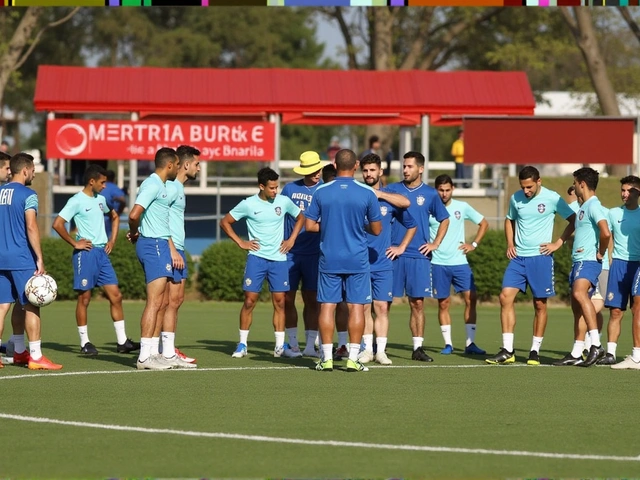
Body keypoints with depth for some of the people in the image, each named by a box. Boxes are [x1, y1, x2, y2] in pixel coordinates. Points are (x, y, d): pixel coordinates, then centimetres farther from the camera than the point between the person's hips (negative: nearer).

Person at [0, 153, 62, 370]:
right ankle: (35, 357, -3)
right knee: (31, 305, -3)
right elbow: (31, 227, -17)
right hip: (22, 258, -7)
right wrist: (40, 258, -15)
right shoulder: (27, 195, -9)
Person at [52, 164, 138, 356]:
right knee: (84, 298, 0)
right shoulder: (77, 201, -9)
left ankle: (122, 341, 5)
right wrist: (74, 243, -12)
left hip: (102, 253, 7)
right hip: (86, 253, -7)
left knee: (116, 296, 2)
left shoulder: (100, 199, 13)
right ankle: (84, 343, 7)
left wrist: (112, 240, 18)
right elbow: (57, 224, -16)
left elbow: (115, 217, 31)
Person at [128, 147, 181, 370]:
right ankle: (145, 356, -12)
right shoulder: (153, 185, -14)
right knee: (154, 301, -12)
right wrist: (134, 233, -6)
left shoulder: (162, 186, 18)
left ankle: (150, 352, 14)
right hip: (153, 245, -10)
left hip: (161, 245, 10)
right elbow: (134, 214, -24)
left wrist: (173, 250, 18)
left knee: (159, 302, 11)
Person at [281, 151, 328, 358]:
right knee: (288, 299, 2)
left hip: (313, 253, -1)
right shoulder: (290, 188, 4)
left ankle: (310, 346, 9)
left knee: (311, 301, 3)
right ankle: (293, 345, 11)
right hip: (289, 253, 1)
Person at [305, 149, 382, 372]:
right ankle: (353, 358, 1)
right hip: (357, 261, -1)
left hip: (329, 259, 1)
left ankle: (327, 358, 3)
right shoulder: (367, 194, -5)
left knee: (327, 306, 5)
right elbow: (376, 229, 1)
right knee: (356, 307, 3)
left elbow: (309, 225, 1)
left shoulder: (321, 192, -2)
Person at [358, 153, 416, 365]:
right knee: (364, 307, 2)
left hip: (383, 263, 1)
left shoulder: (390, 199, 5)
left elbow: (412, 225, 10)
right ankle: (367, 348, 8)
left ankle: (380, 350, 3)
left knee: (382, 307, -1)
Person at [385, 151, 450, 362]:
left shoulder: (430, 194, 6)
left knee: (418, 303, 1)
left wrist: (435, 244, 5)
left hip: (419, 255, 0)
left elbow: (444, 219, 15)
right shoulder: (392, 189, 4)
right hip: (393, 253, 0)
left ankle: (418, 348, 7)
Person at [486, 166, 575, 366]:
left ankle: (535, 351, 11)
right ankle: (507, 351, -5)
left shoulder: (552, 198, -7)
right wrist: (510, 244, 9)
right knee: (505, 297, -8)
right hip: (518, 257, 4)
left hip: (540, 257, -4)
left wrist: (558, 243, -6)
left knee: (540, 304, 1)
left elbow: (573, 220, -1)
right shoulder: (515, 198, 5)